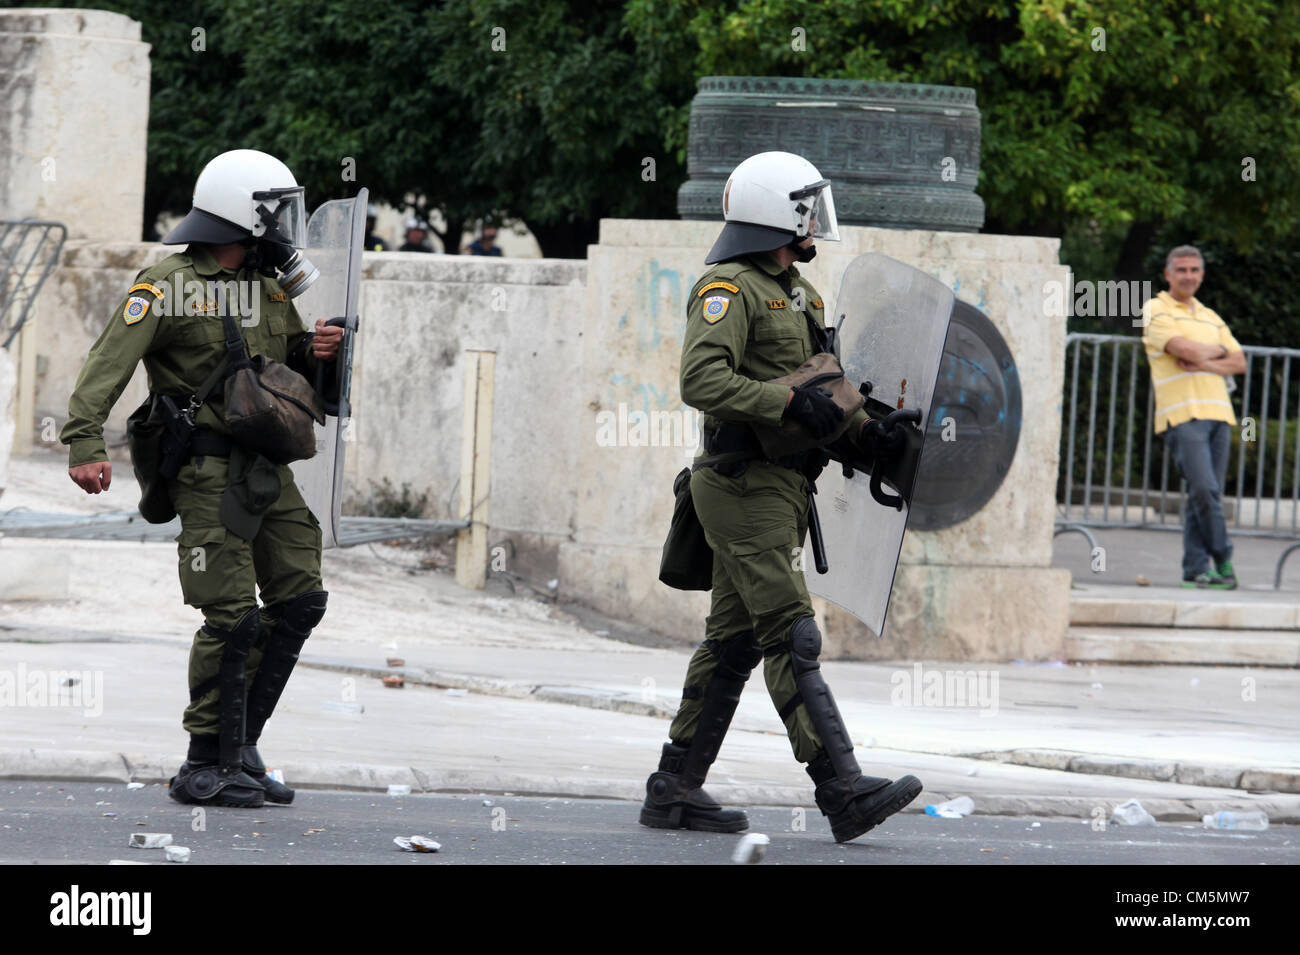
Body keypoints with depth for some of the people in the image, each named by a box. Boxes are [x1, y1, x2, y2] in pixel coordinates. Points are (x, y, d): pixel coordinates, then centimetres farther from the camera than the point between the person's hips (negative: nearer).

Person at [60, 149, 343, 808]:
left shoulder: (271, 285, 15)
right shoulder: (171, 285, -10)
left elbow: (289, 362, 29)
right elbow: (108, 364, -17)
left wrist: (314, 352, 4)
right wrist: (86, 443, -29)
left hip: (266, 469, 8)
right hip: (208, 468, -8)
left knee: (299, 599, 7)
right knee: (232, 616, -11)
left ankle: (240, 746, 16)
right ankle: (206, 768, -2)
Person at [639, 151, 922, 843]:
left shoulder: (797, 292, 19)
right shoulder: (729, 290, -12)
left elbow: (825, 379, 23)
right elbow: (701, 380, -24)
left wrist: (865, 427, 6)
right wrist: (789, 403, -28)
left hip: (780, 489, 10)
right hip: (746, 485, -10)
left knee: (733, 641, 11)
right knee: (792, 639, -13)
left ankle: (674, 789, 15)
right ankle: (843, 791, -19)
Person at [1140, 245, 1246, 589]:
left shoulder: (1211, 317, 23)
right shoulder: (1156, 311, 3)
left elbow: (1239, 362, 14)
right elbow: (1183, 348, -12)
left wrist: (1204, 363, -4)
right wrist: (1219, 350, 6)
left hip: (1218, 412, 6)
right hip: (1181, 414, -6)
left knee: (1209, 493, 2)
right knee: (1204, 489, -17)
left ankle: (1196, 568, 5)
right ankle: (1223, 559, -9)